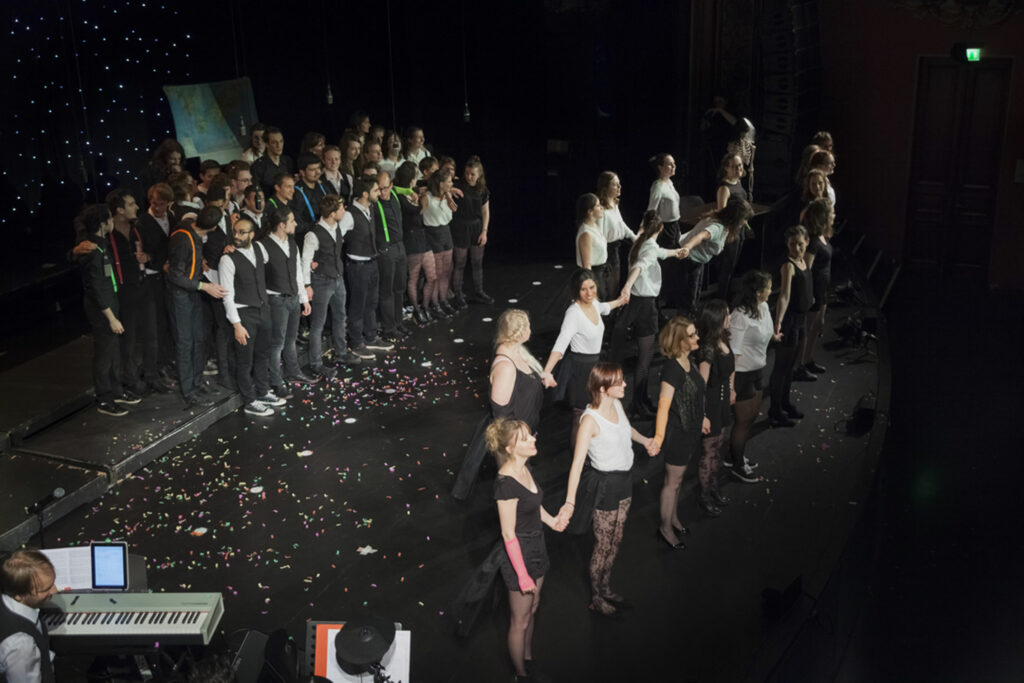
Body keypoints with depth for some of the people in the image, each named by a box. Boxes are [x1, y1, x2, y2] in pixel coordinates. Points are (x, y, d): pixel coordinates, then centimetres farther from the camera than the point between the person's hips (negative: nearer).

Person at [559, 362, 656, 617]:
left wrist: (644, 440, 6)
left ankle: (607, 590, 41)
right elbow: (577, 462, -31)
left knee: (615, 541, 21)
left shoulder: (616, 404, -4)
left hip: (624, 480, 7)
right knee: (603, 546, 9)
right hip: (604, 484, -7)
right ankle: (597, 599, 29)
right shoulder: (590, 419, -27)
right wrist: (570, 502, -37)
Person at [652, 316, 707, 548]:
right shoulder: (672, 369, -29)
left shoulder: (688, 361, -1)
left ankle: (673, 518, 43)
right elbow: (663, 406, -28)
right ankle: (665, 528, 26)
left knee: (677, 478, 25)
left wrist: (701, 418, 22)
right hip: (677, 433, -8)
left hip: (690, 431, 8)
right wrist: (659, 437, -26)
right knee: (673, 481, 9)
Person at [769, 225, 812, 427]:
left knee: (791, 364, 21)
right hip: (789, 318, -9)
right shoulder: (789, 266, -21)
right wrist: (778, 323, -36)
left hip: (800, 318, 9)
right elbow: (784, 297, -29)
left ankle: (785, 402, 36)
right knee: (781, 365, 0)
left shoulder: (803, 261, 6)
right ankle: (775, 411, 9)